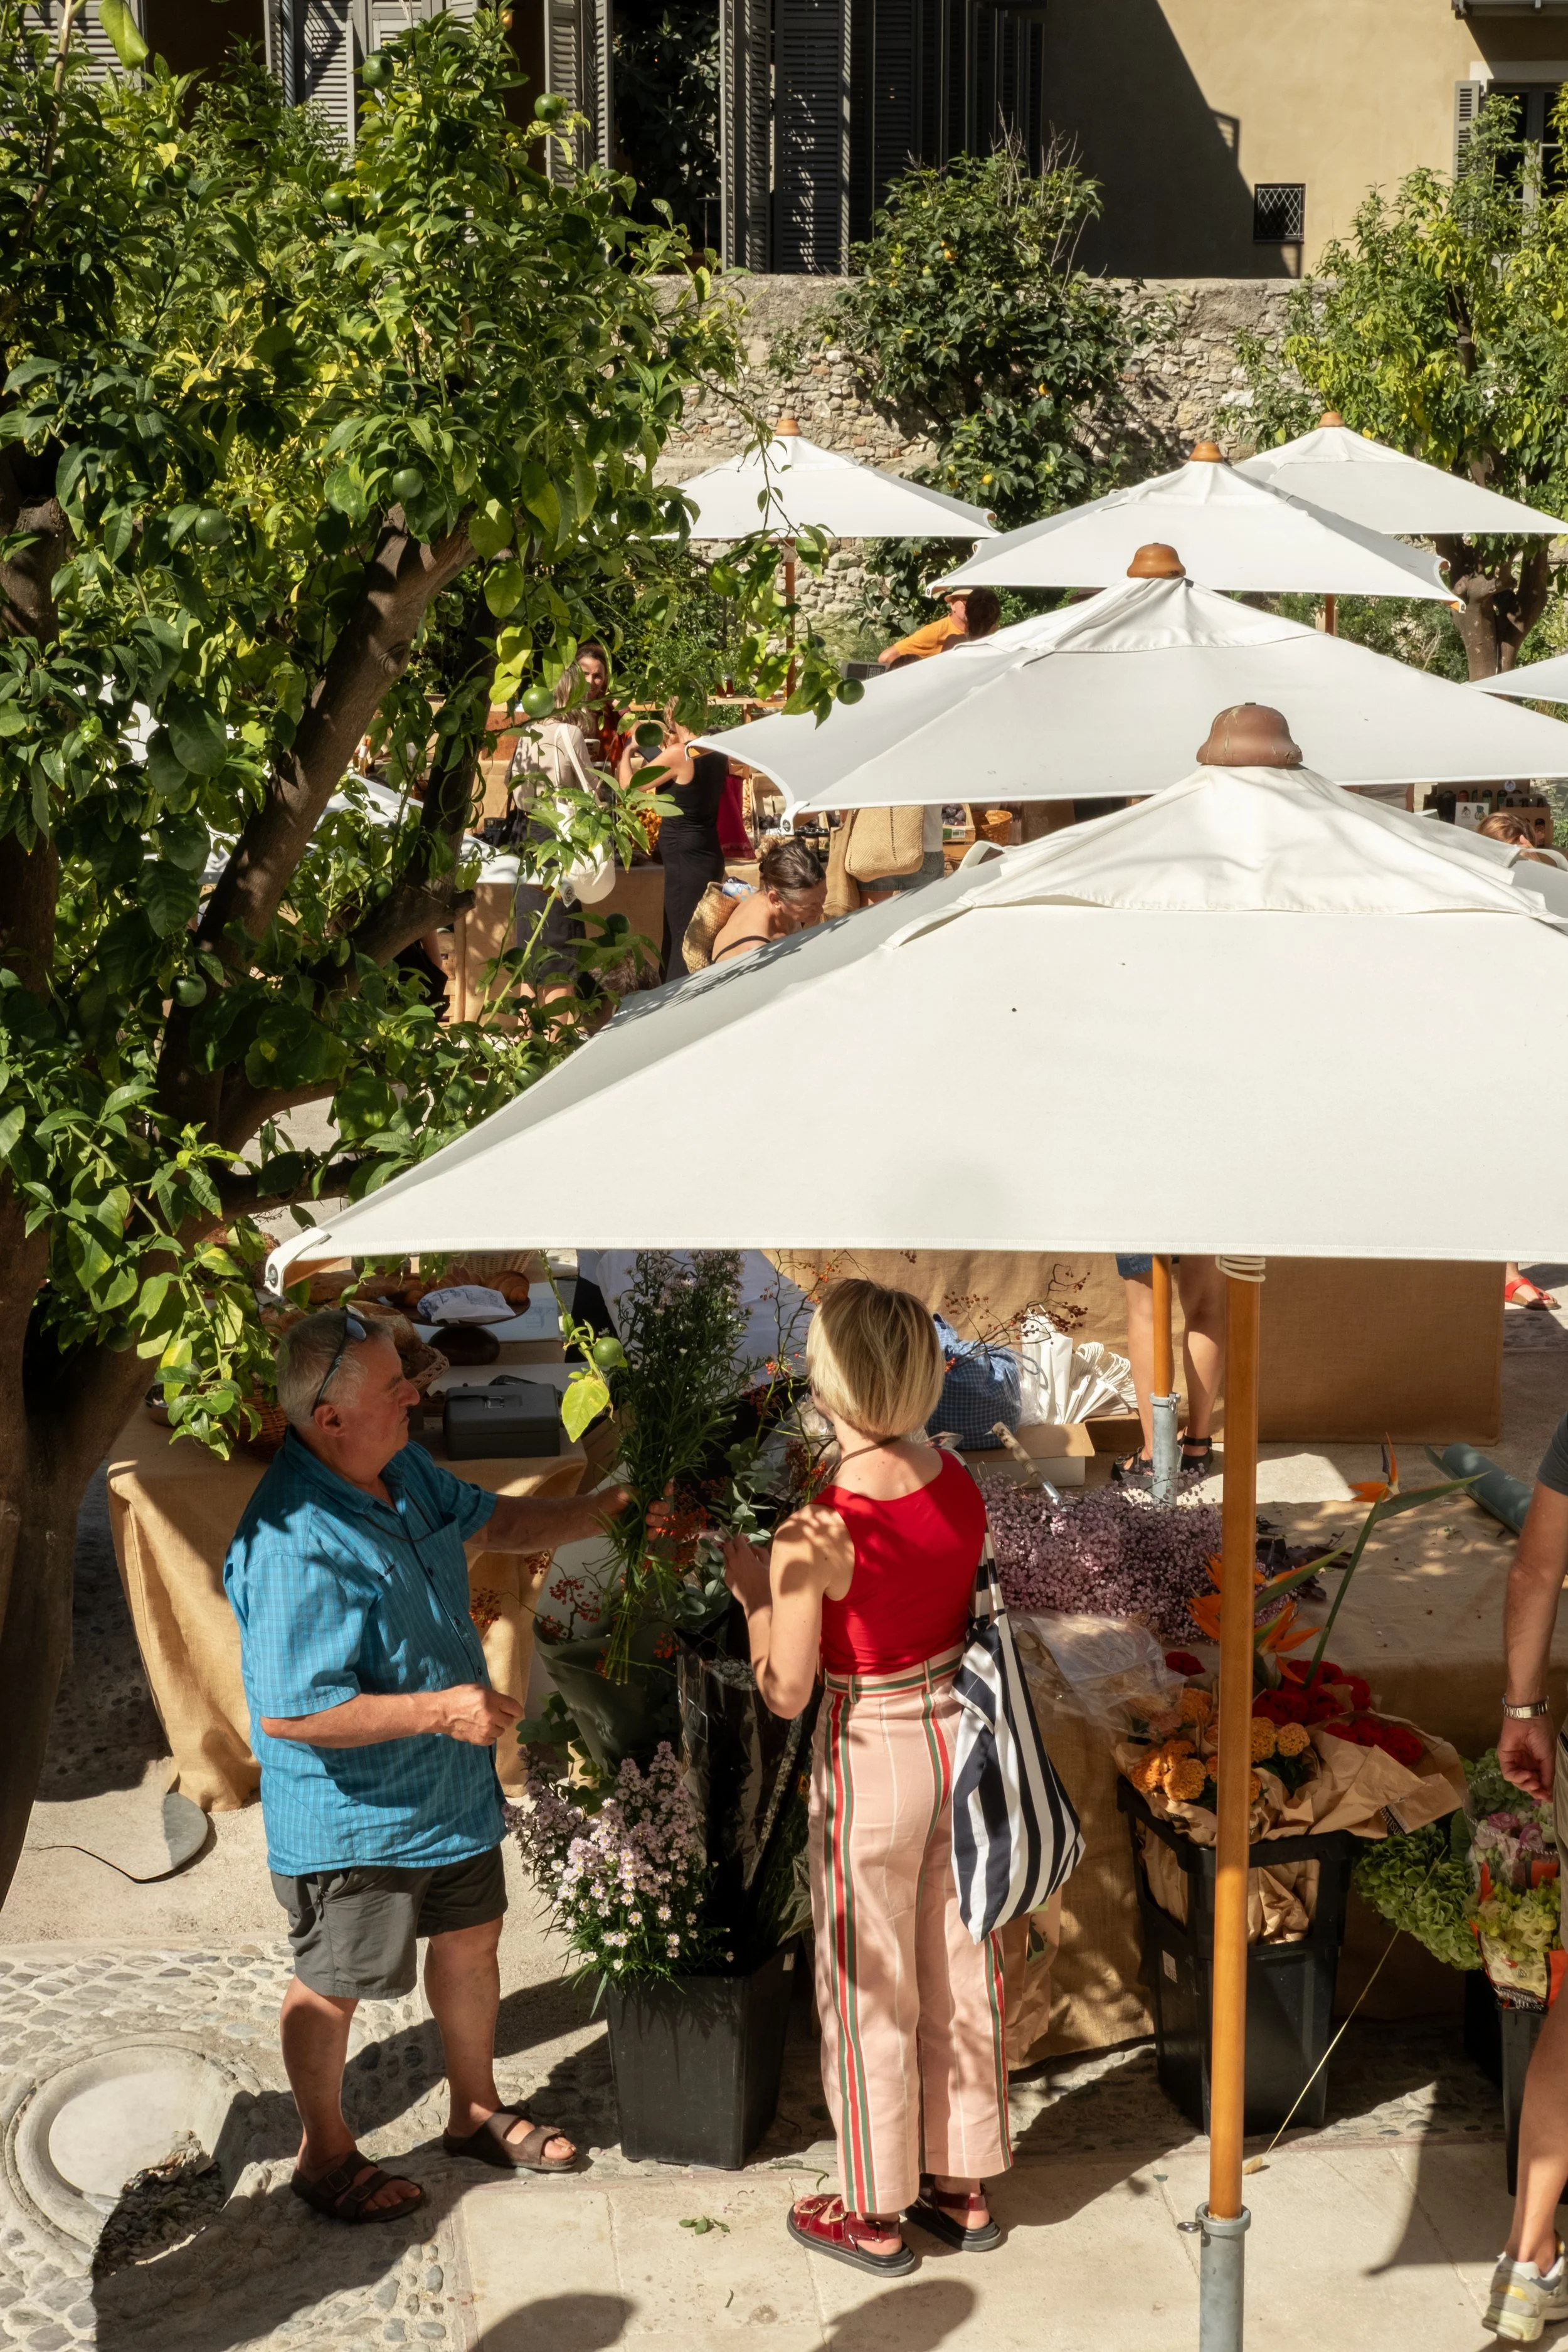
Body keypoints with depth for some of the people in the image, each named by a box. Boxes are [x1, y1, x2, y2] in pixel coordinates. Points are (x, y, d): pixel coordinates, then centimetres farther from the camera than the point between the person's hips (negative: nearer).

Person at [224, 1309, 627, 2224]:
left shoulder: (404, 1468, -4)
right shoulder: (295, 1547, -33)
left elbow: (494, 1519, 14)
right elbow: (288, 1712, -31)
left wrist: (608, 1509, 2)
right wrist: (438, 1709, -30)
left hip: (452, 1787, 9)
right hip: (352, 1815, -9)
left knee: (471, 1939, 24)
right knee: (335, 1985, 13)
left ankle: (476, 2109, 47)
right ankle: (326, 2152, 37)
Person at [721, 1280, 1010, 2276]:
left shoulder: (818, 1529, -25)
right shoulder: (958, 1485, -7)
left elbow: (787, 1693, -17)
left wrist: (753, 1589, -3)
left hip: (872, 1757, -6)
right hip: (959, 1735, 6)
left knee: (871, 1993, 12)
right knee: (961, 1972, 20)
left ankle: (876, 2214, 29)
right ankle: (964, 2185, 36)